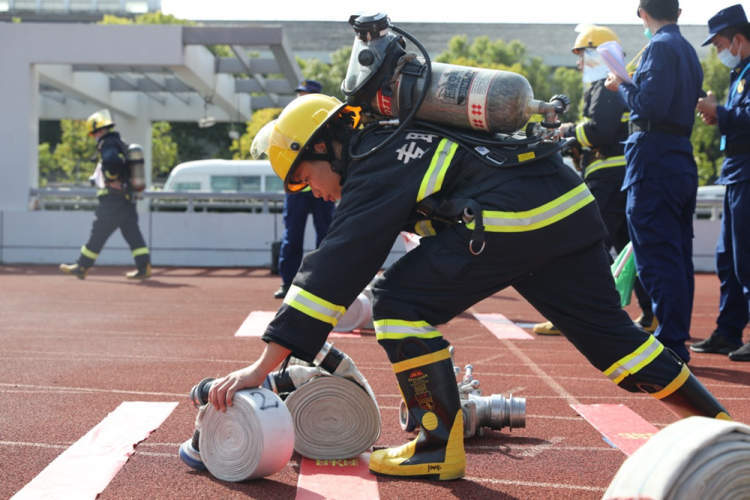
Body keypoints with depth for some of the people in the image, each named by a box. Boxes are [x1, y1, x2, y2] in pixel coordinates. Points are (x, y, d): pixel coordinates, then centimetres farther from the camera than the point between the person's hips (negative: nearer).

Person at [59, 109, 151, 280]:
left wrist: (112, 180, -16)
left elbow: (112, 161, -30)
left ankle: (82, 267, 8)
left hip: (112, 199, -9)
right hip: (127, 199, 9)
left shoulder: (107, 144, -11)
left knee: (98, 233, -1)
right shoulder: (120, 144, 19)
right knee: (132, 233, 5)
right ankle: (144, 267, 0)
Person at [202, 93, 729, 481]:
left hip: (514, 220, -10)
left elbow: (335, 267, -11)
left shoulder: (375, 168, -3)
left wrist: (265, 364, -12)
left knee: (400, 301, -3)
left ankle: (441, 447, 2)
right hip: (575, 209, 10)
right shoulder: (396, 140, 24)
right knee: (612, 333, 17)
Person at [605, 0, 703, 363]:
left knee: (656, 257, -8)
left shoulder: (660, 47, -10)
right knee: (677, 258, 12)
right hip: (683, 160, 10)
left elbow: (651, 106, -21)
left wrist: (622, 87, -4)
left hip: (654, 161, -10)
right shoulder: (688, 50, 17)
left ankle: (671, 344, -7)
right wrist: (631, 86, 21)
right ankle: (677, 341, 20)